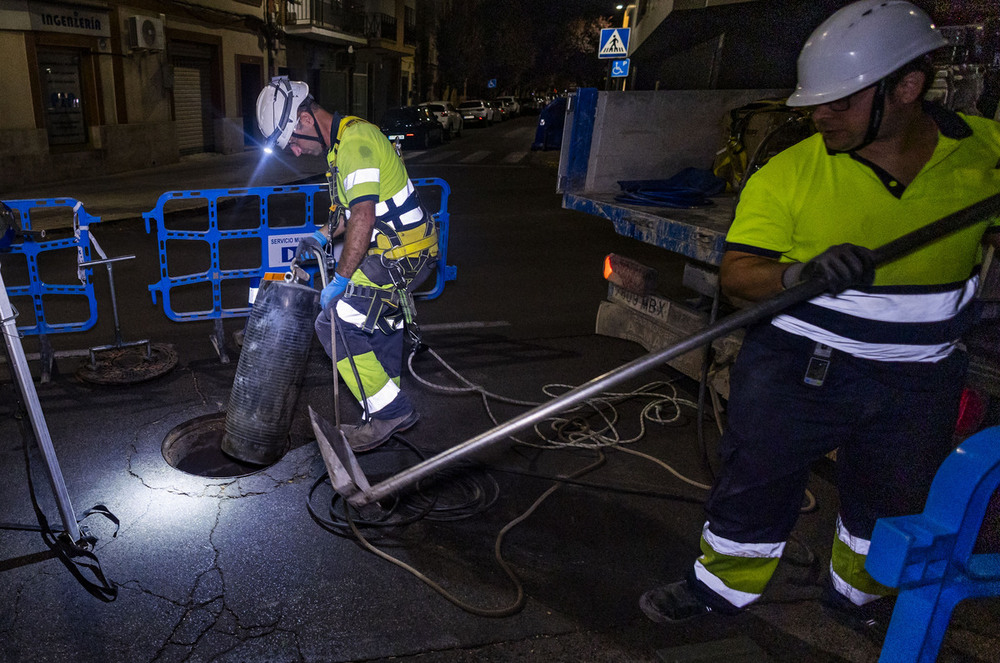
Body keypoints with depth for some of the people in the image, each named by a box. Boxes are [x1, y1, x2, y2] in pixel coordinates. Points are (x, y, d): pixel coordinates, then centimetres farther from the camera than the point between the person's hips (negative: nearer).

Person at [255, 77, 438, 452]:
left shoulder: (355, 140, -19)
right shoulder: (343, 140, 14)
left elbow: (363, 218, -27)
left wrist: (340, 280, -23)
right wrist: (323, 235, 12)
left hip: (399, 256, -11)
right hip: (409, 250, 11)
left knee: (335, 323, -11)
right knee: (379, 325, 22)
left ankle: (390, 412, -3)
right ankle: (390, 412, 37)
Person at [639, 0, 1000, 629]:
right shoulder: (788, 174, -14)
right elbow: (736, 272, -18)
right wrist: (800, 272, -37)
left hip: (919, 379, 4)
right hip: (799, 365, -3)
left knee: (892, 500, 22)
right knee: (756, 479, 7)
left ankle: (858, 595, 49)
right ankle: (721, 586, 33)